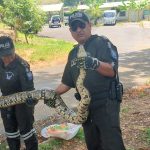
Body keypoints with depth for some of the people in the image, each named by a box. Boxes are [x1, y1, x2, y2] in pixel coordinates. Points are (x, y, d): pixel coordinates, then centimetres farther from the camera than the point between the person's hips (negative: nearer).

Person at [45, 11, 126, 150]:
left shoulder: (102, 42, -7)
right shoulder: (73, 53, 14)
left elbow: (111, 71, -22)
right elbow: (67, 82, 20)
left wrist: (95, 63, -41)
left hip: (106, 104, -7)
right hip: (86, 106, 7)